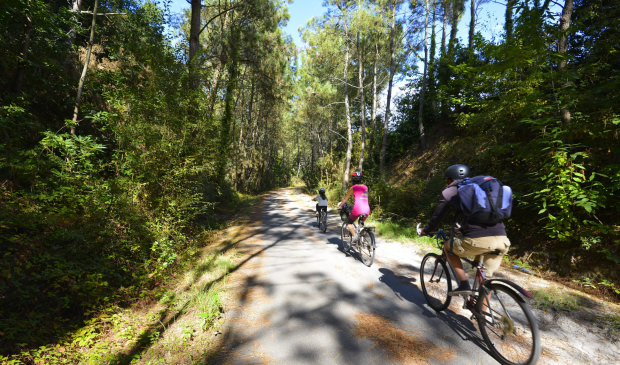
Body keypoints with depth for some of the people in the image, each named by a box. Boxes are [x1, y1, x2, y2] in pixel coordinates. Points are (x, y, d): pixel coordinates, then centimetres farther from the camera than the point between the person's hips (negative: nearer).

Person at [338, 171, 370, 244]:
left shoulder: (353, 187, 6)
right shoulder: (365, 187, 18)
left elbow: (345, 199, 13)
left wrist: (339, 206, 28)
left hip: (357, 209, -5)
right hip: (367, 210, 5)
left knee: (349, 223, 18)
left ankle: (354, 236, -4)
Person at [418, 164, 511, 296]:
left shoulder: (450, 192, 7)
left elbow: (437, 216, 12)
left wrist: (424, 231, 30)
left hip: (478, 240, -6)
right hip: (502, 240, 6)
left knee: (448, 247, 22)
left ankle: (464, 284, 12)